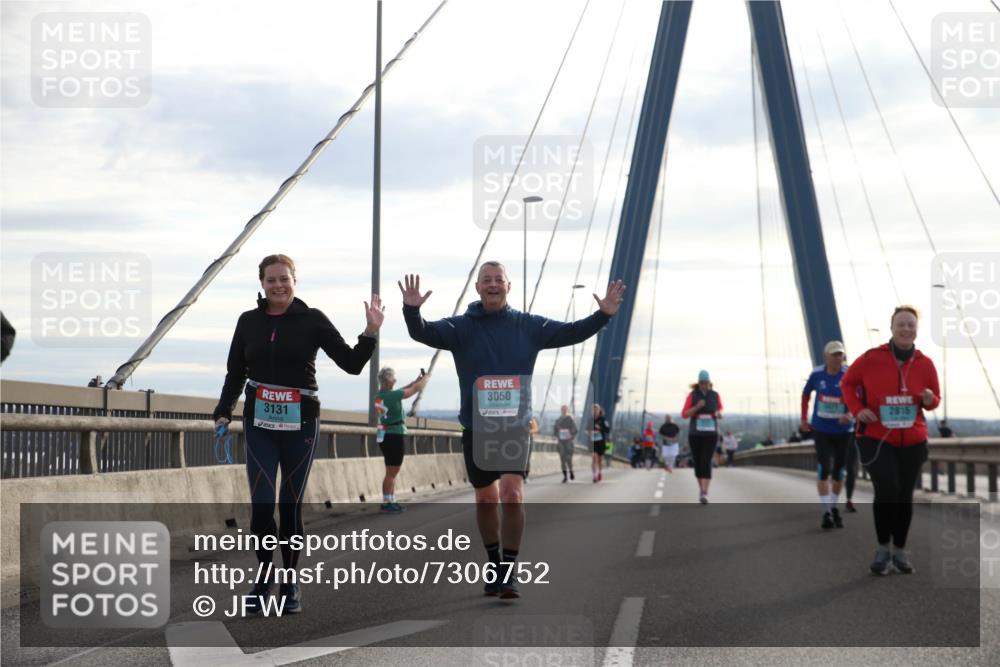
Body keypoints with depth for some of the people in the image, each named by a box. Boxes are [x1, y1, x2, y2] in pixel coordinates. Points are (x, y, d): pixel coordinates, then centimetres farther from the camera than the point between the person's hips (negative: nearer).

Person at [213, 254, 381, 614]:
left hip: (300, 424, -1)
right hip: (259, 425, 1)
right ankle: (263, 579, 9)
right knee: (261, 505, -9)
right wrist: (223, 414, 1)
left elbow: (351, 363, -1)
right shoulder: (249, 322, 7)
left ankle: (290, 583, 15)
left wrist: (370, 333, -15)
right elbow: (235, 374, 12)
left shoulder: (312, 320, 0)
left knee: (291, 506, 1)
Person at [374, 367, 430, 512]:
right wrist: (426, 378, 12)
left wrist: (416, 380, 23)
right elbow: (416, 389, -6)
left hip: (385, 436, 9)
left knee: (392, 472, 16)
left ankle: (391, 501, 19)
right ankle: (386, 503, -2)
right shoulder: (392, 395, -18)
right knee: (391, 472, -4)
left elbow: (402, 391, 23)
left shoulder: (379, 395, 5)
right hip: (393, 436, -9)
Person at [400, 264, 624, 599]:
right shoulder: (461, 328, -1)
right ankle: (495, 563, 33)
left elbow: (572, 332, 2)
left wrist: (603, 315, -13)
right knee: (486, 500, 13)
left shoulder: (529, 326, 3)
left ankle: (509, 574, -12)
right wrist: (412, 311, -35)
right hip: (476, 428, 1)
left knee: (512, 495, -17)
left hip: (515, 427, -1)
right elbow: (423, 333, -15)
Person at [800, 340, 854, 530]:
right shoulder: (817, 374, -4)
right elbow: (806, 394, 13)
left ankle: (833, 507, 30)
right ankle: (826, 511, -9)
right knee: (824, 468, -12)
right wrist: (804, 418, 13)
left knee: (839, 471, 11)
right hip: (821, 430, 0)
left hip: (843, 431, 0)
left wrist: (851, 414, -34)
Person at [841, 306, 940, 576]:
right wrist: (857, 409, -9)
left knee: (904, 495, 9)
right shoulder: (871, 358, -9)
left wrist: (930, 399, -13)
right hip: (876, 438, -3)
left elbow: (935, 400, 11)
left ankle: (900, 552, 22)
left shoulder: (925, 364, -1)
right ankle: (883, 549, -1)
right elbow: (848, 383, 6)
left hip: (912, 441, 3)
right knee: (887, 490, -18)